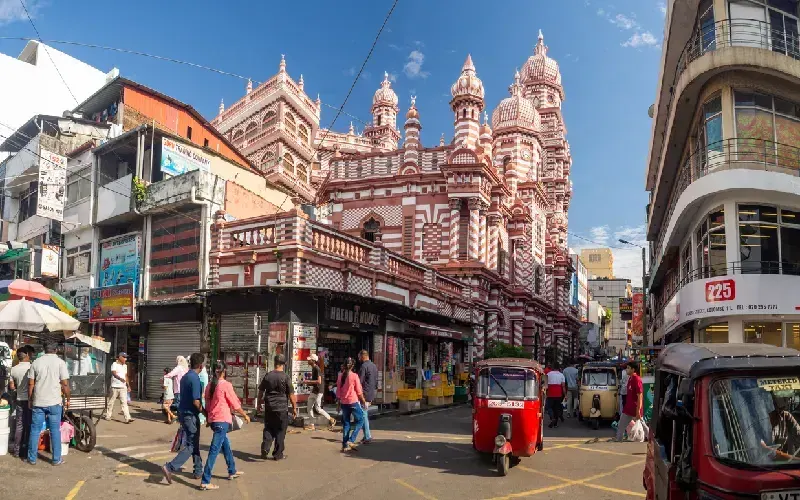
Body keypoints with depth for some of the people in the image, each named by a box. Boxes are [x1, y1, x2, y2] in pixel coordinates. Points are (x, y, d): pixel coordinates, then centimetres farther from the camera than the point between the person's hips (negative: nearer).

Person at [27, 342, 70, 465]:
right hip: (54, 402, -2)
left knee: (35, 430, 12)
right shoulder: (60, 362, -4)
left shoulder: (36, 363, 4)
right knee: (55, 431, 5)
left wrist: (29, 400, 16)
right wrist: (67, 399, 4)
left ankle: (32, 458, 19)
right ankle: (56, 459, 10)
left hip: (38, 402, 2)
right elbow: (65, 384, -7)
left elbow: (30, 384, 4)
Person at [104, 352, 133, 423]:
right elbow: (114, 373, -20)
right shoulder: (114, 364, -5)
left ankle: (127, 418, -12)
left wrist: (128, 385, 17)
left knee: (124, 402, -4)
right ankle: (107, 416, 25)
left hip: (123, 387, 5)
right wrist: (120, 378, -38)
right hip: (115, 386, -5)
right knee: (111, 402, 7)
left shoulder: (125, 366, 16)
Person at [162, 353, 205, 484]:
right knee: (190, 445, -3)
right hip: (191, 415, -9)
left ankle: (198, 471, 24)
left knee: (194, 443, 17)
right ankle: (170, 467, -12)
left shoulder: (184, 377, 9)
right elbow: (196, 401, -23)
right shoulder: (195, 378, -19)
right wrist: (202, 410, -6)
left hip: (183, 413, 9)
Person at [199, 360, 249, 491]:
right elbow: (236, 404, -8)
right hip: (222, 421, -8)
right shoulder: (226, 385, -13)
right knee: (214, 450, -6)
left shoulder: (209, 386, 7)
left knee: (226, 445, 21)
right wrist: (245, 416, 6)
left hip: (212, 420, 8)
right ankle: (205, 482, -7)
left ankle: (232, 472, 35)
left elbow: (207, 405, 14)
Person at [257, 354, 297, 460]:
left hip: (269, 407, 4)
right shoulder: (285, 377, -10)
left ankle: (265, 449, 2)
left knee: (268, 429, 15)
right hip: (281, 408, -3)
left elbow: (261, 391, 11)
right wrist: (294, 408, 0)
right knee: (280, 431, 7)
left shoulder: (267, 376, 2)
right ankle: (278, 454, 12)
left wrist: (259, 403, 25)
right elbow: (291, 394, -9)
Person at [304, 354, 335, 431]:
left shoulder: (317, 369, -18)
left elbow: (319, 381, -25)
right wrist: (309, 383, 6)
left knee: (318, 408, -5)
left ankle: (331, 420, 9)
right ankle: (312, 425, 16)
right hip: (314, 391, 10)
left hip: (318, 391, -10)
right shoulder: (313, 368, 10)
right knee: (309, 408, 9)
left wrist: (309, 381, -20)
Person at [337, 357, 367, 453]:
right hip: (353, 402, -5)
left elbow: (338, 391, 7)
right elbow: (359, 391, -6)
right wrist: (364, 401, 5)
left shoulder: (340, 376, 2)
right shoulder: (354, 376, -9)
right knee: (360, 420, 9)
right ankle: (351, 440, -2)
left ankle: (345, 445, 12)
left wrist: (338, 402, 17)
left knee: (346, 423, 13)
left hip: (343, 402, 5)